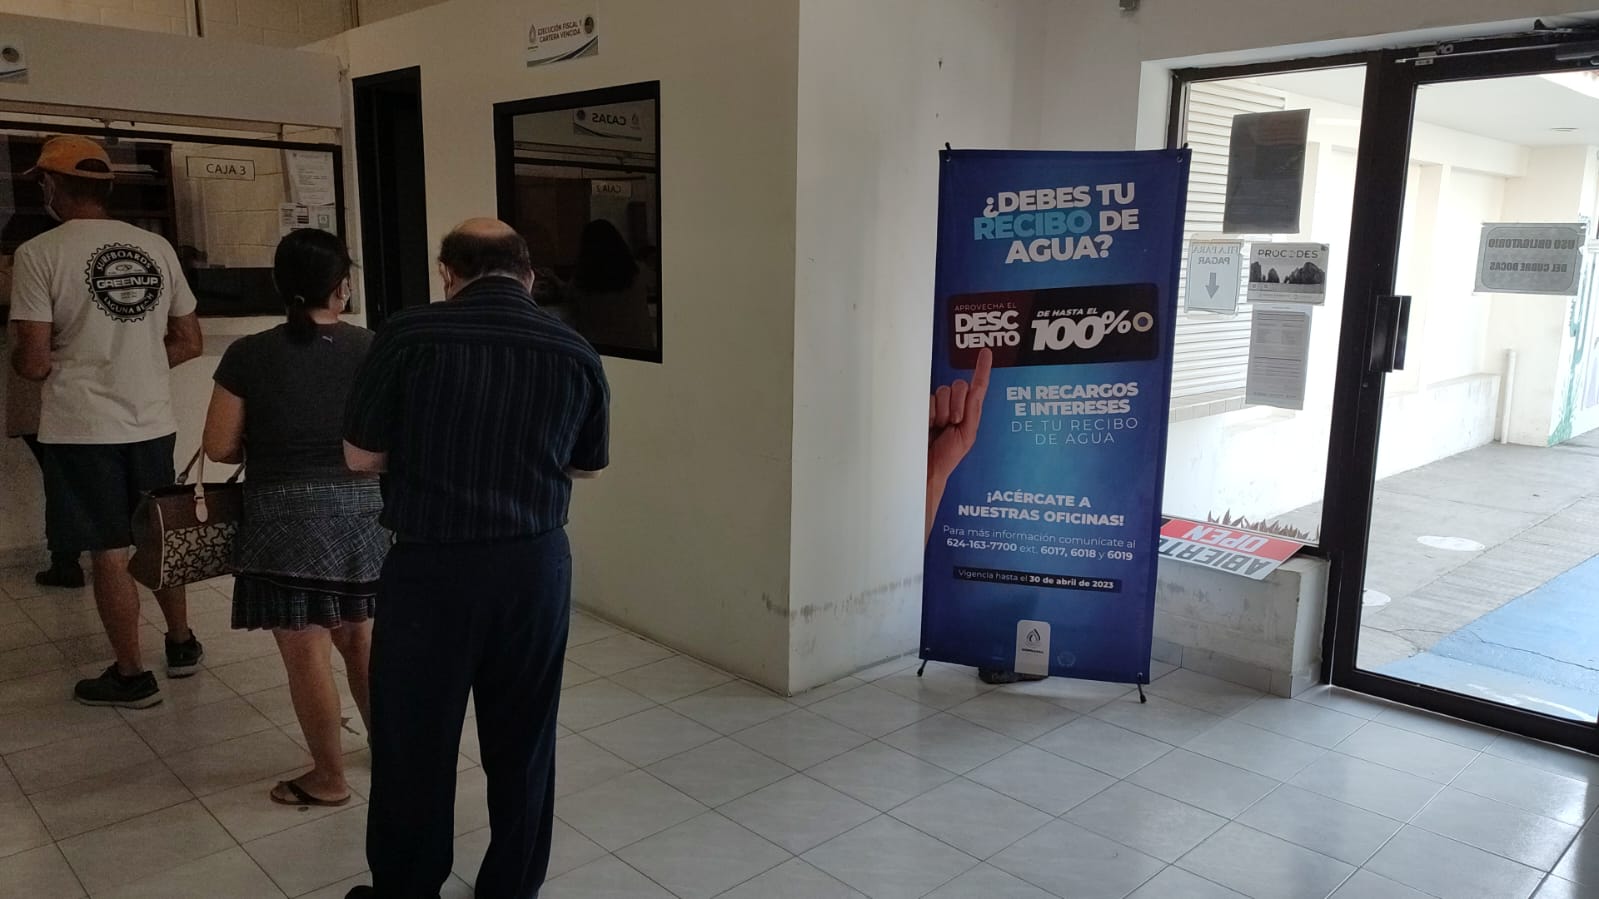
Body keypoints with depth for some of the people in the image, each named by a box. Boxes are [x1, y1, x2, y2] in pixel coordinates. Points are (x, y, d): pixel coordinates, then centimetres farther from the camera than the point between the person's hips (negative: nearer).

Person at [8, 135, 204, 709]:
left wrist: (17, 359, 10)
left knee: (109, 552, 5)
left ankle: (131, 676, 16)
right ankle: (182, 644, 33)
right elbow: (189, 343, 7)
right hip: (153, 421, 5)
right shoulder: (157, 247, 3)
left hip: (82, 428, -5)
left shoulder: (39, 253, -11)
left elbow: (34, 363, -12)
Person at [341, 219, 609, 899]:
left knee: (414, 743, 14)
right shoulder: (573, 351, -1)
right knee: (522, 744, 16)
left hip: (430, 568, -2)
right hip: (535, 566, 3)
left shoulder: (409, 337, -10)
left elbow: (361, 457, -3)